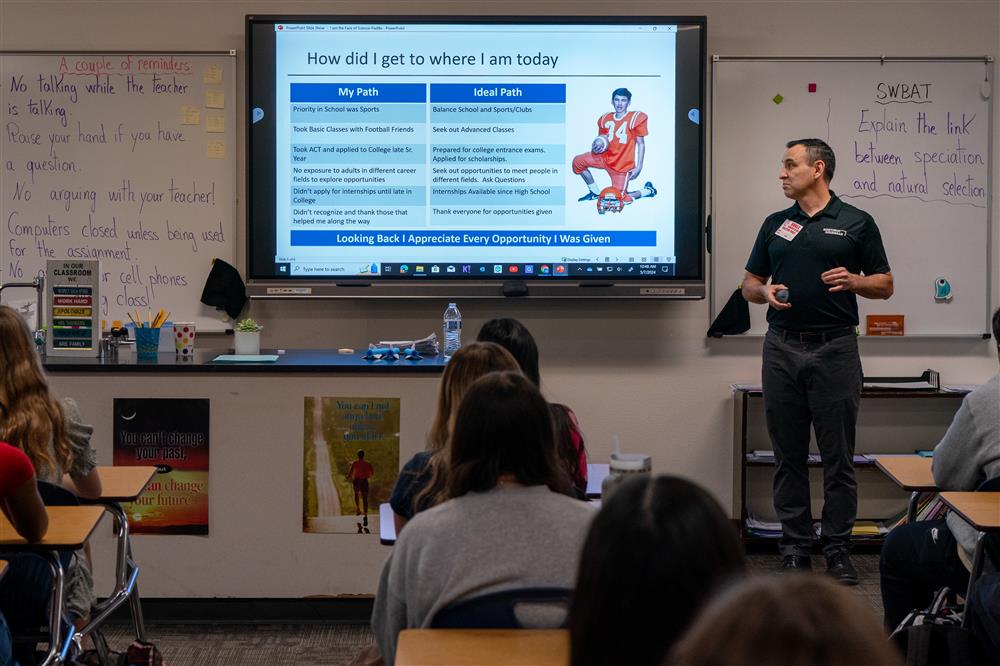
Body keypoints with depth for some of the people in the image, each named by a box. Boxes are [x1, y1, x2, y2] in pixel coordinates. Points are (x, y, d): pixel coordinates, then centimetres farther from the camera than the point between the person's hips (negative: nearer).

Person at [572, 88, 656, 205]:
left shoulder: (635, 118, -12)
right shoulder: (605, 119, 3)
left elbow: (641, 144, -8)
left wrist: (639, 167, -13)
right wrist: (598, 145, -9)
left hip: (623, 165, -5)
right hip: (606, 157, 5)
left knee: (620, 199, -9)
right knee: (578, 161, -8)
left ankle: (648, 190, 19)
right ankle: (595, 192, 9)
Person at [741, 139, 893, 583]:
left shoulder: (857, 223, 3)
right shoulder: (775, 225, 13)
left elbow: (884, 285, 6)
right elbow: (750, 284, 17)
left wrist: (853, 281, -14)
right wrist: (766, 292, -5)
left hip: (835, 347, -3)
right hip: (783, 348, 3)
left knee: (838, 457, -1)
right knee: (788, 455, 5)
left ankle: (838, 550, 7)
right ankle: (794, 548, 12)